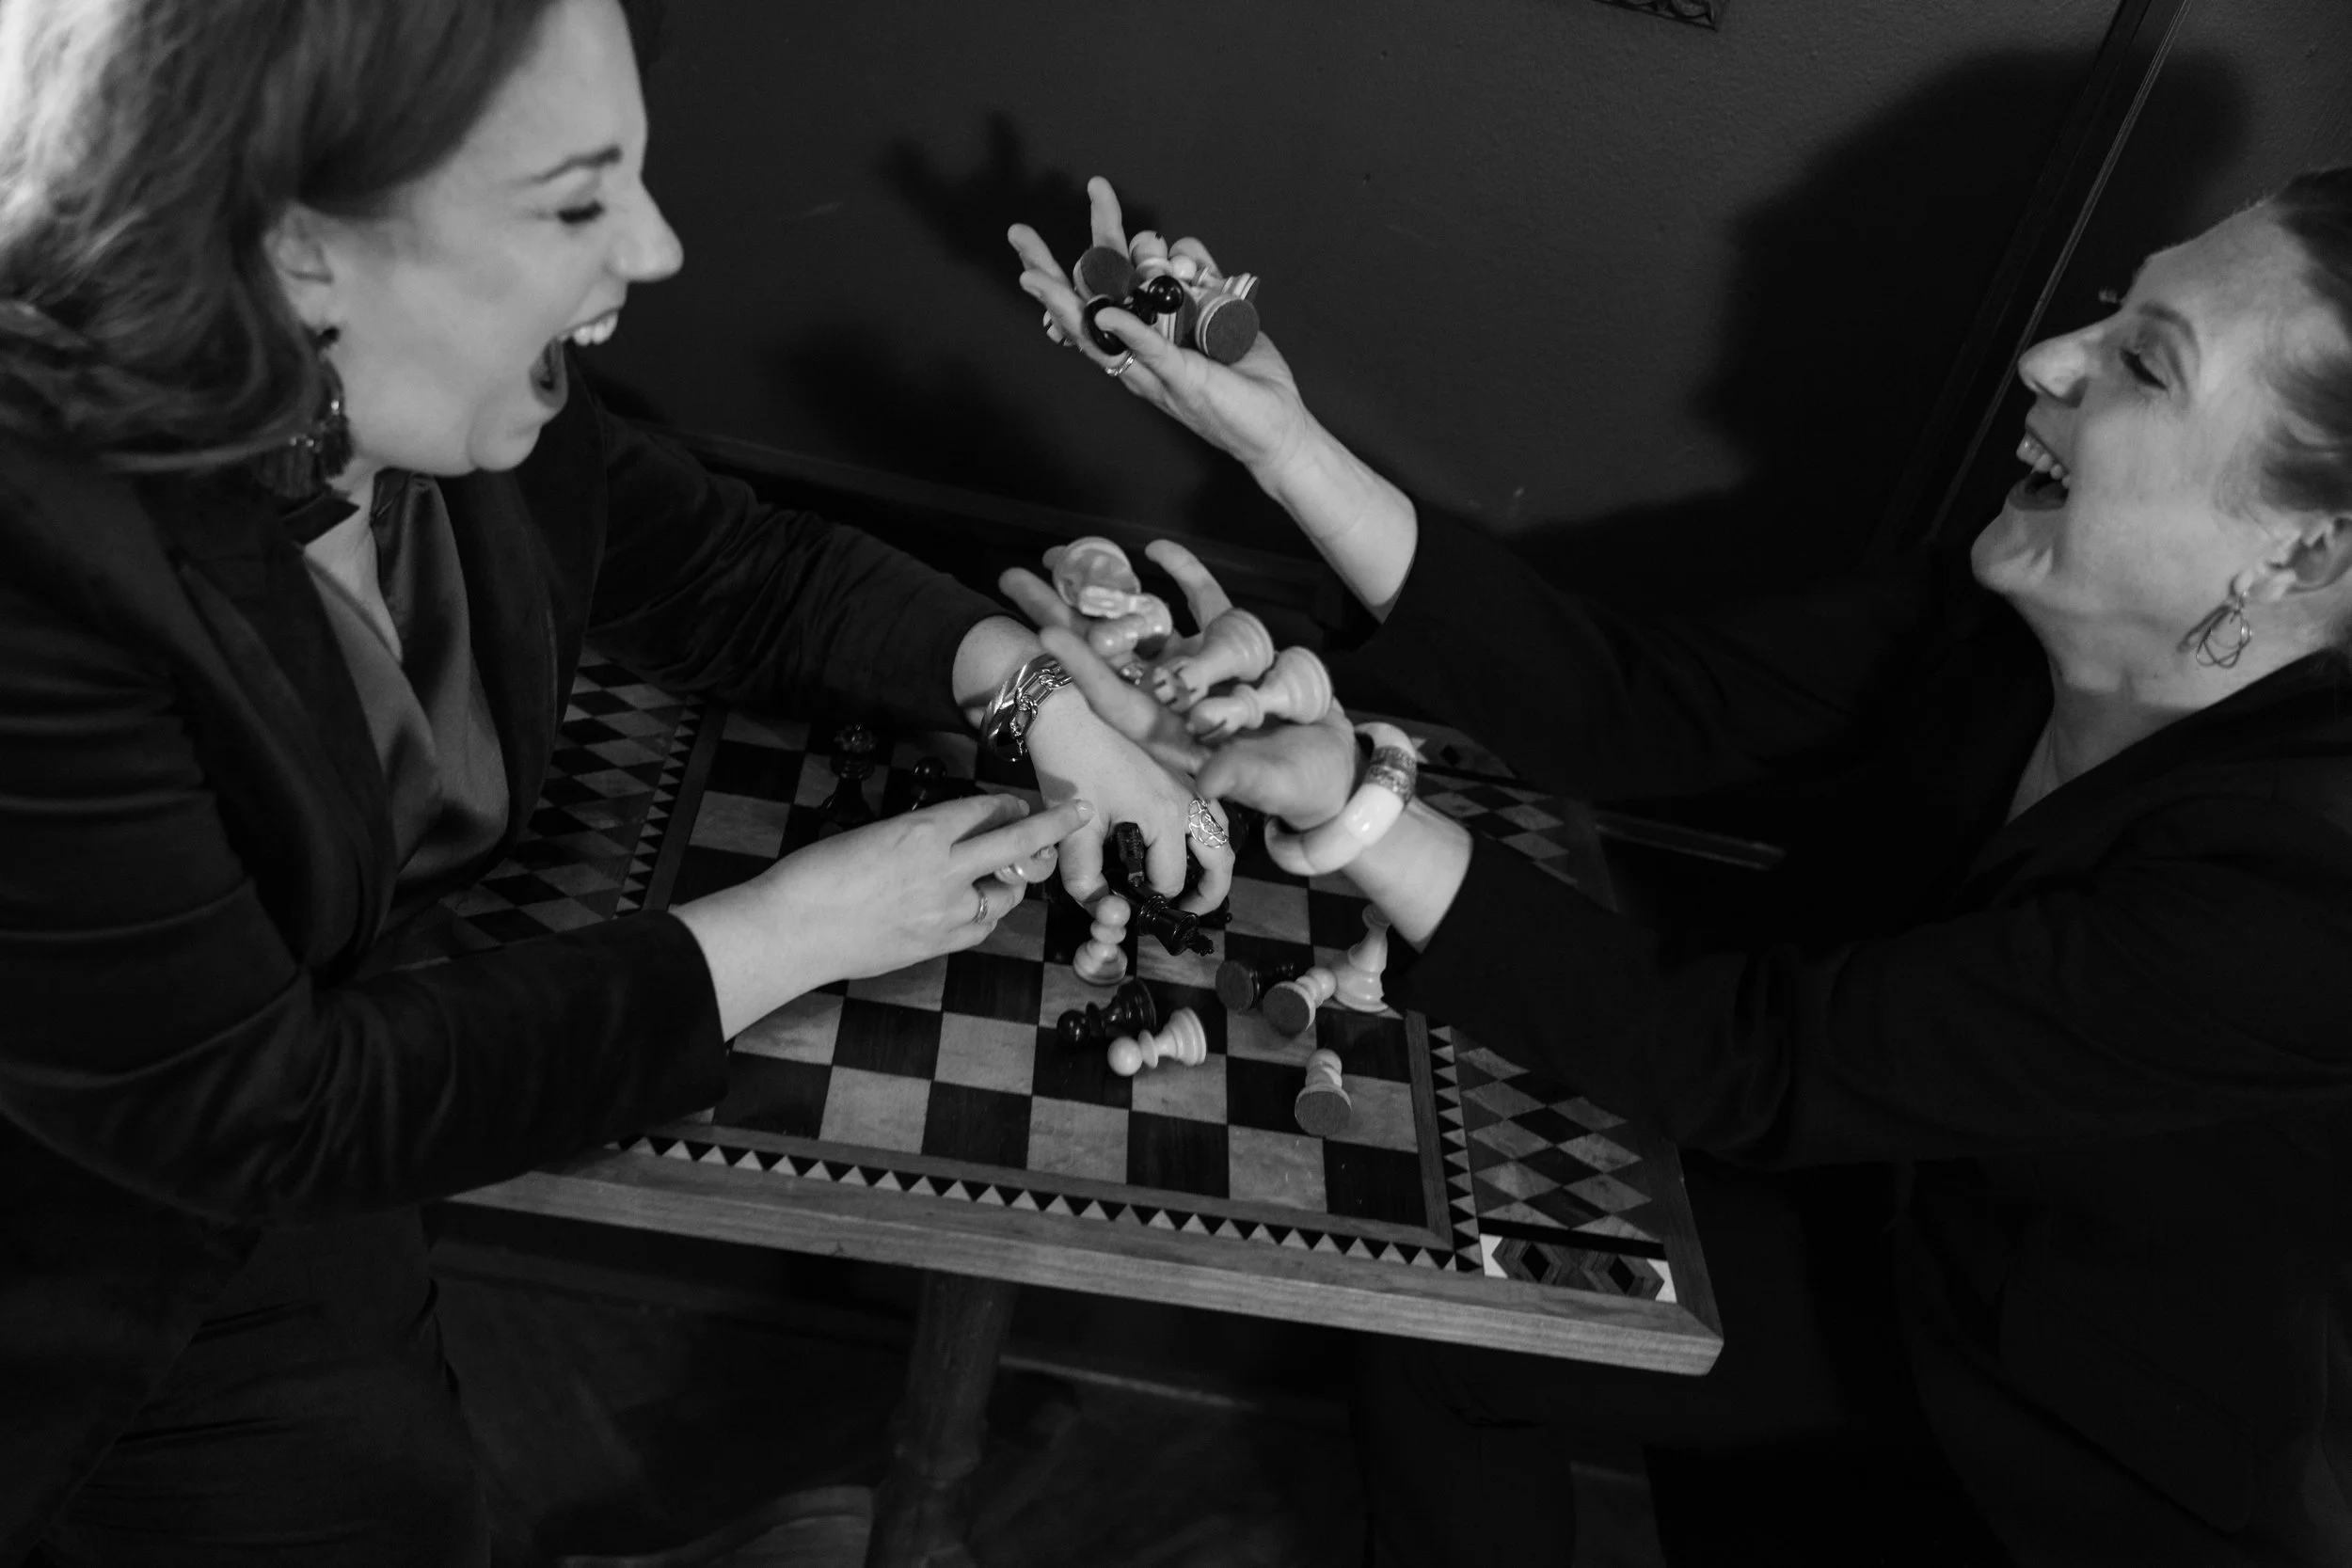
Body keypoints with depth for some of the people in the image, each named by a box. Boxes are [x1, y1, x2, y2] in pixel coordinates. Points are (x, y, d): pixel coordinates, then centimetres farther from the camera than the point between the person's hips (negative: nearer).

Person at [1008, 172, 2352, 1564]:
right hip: (1916, 1266, 5)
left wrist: (1346, 802, -40)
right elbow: (1641, 704, -19)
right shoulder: (2004, 620, -15)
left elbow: (1754, 1061, -34)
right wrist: (1279, 437, -25)